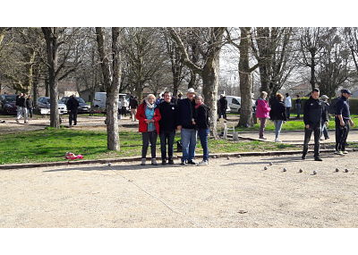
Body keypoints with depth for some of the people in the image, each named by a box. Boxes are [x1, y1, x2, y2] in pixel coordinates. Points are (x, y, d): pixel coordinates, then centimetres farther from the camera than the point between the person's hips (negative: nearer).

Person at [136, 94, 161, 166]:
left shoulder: (156, 107, 8)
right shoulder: (142, 106, 2)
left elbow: (159, 116, 6)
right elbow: (137, 116, 2)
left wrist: (153, 120, -14)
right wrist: (145, 120, -12)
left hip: (154, 128, 3)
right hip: (145, 128, -2)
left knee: (153, 144, 6)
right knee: (145, 144, -6)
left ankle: (154, 159, 12)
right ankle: (143, 159, 3)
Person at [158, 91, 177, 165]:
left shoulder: (174, 106, 7)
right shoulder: (160, 105, 2)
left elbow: (176, 117, 10)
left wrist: (176, 125, 2)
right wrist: (158, 126, -5)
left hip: (171, 129, 1)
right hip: (162, 129, -1)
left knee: (171, 145, 8)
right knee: (163, 145, 4)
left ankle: (170, 159, 16)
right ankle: (164, 159, 11)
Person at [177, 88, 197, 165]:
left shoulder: (195, 103, 9)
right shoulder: (181, 102, 2)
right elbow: (179, 113, 0)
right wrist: (179, 124, -6)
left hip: (193, 127, 4)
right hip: (185, 127, -3)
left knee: (193, 144, 10)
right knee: (185, 144, -2)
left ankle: (191, 159, 19)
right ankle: (184, 159, 5)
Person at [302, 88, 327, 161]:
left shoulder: (321, 103, 9)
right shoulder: (308, 102, -2)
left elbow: (323, 113, 14)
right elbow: (305, 114, -6)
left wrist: (325, 120, 0)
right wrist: (306, 123, -14)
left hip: (318, 125, 3)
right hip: (309, 125, -3)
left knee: (317, 141, 2)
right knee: (307, 140, 6)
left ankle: (316, 156, 4)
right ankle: (304, 154, 23)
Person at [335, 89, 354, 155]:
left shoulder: (345, 101, 20)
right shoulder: (340, 101, -13)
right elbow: (339, 112, -23)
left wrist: (350, 120, 28)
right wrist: (341, 120, -32)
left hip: (346, 121, 10)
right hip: (341, 121, -10)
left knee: (344, 136, 12)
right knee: (340, 136, -13)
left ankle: (343, 149, 19)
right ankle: (338, 150, -14)